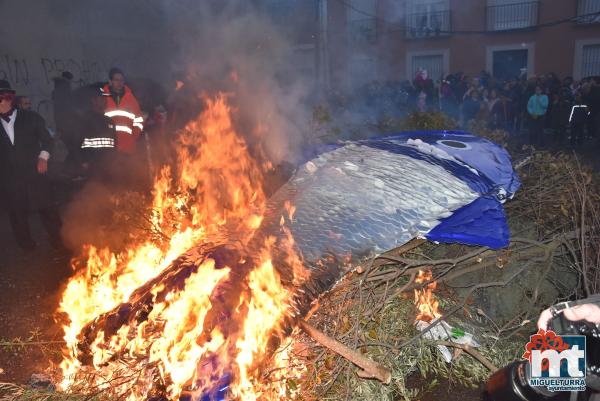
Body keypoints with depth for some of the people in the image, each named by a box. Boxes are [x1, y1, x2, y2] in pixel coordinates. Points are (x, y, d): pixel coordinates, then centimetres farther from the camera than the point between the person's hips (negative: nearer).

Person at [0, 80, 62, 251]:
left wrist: (43, 157, -5)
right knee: (17, 212, 8)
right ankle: (26, 244, 24)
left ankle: (57, 240, 19)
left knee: (47, 208, 4)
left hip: (34, 172, -1)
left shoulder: (31, 118, 3)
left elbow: (46, 139, 8)